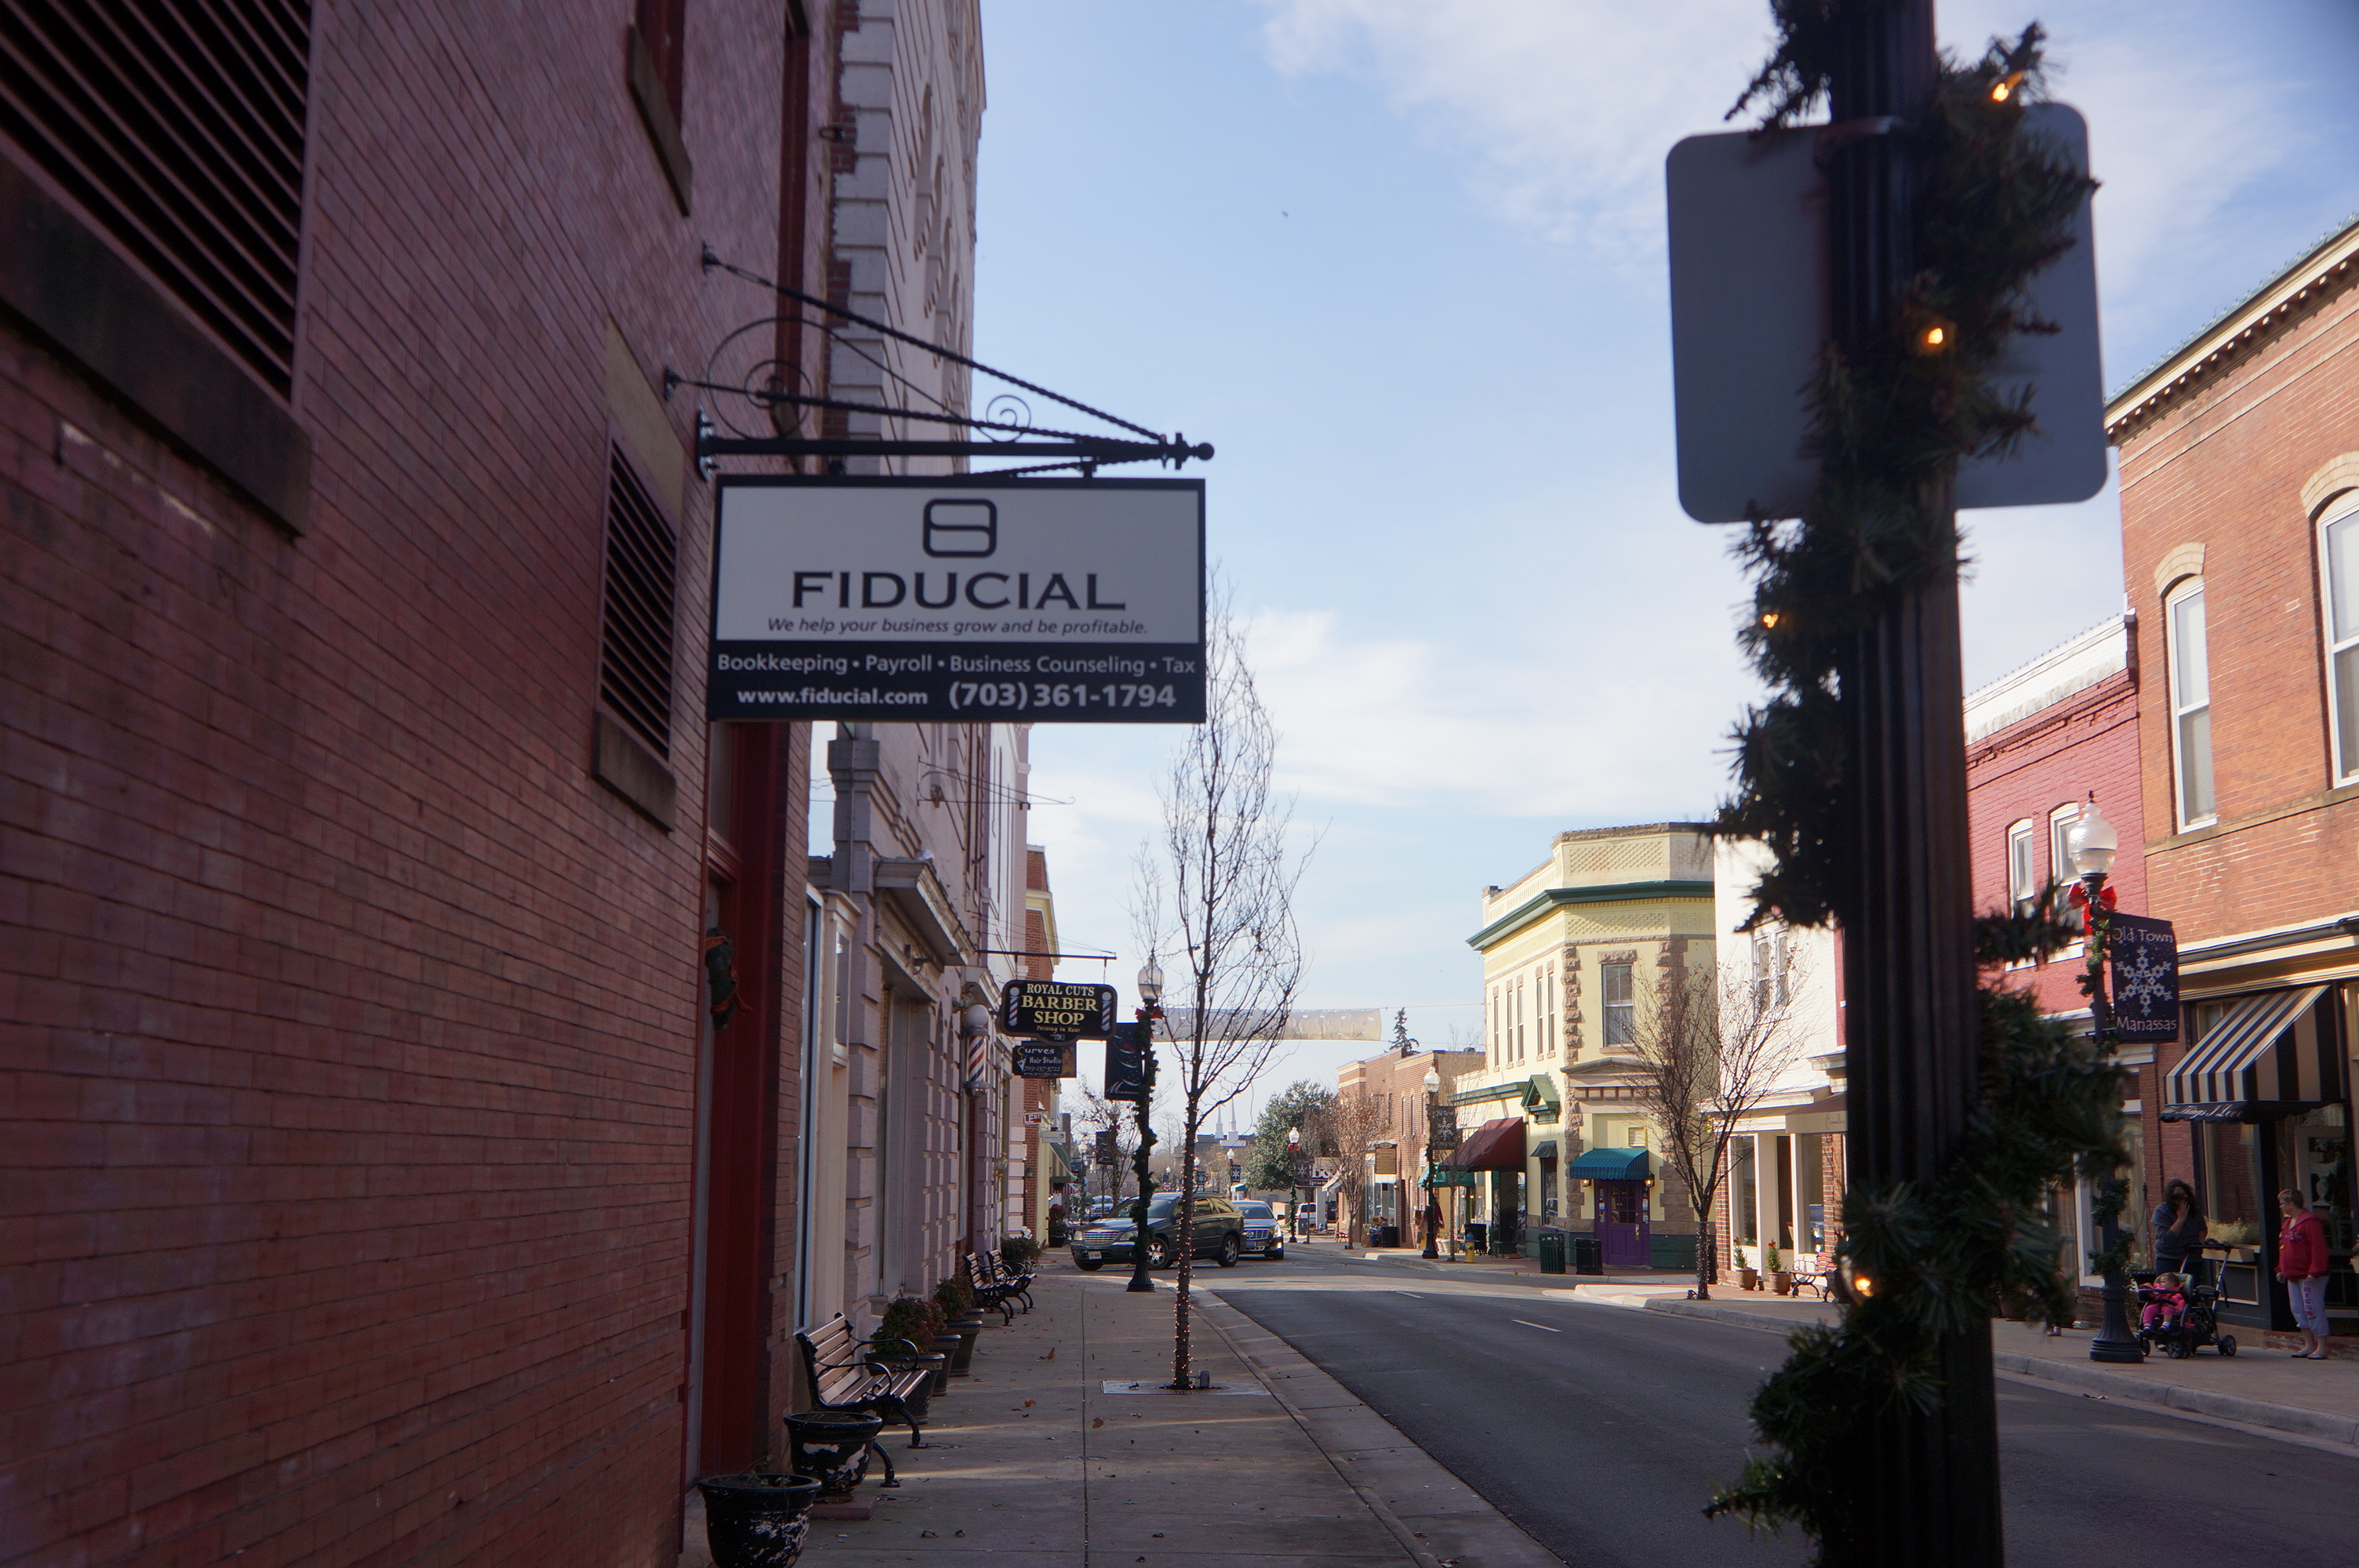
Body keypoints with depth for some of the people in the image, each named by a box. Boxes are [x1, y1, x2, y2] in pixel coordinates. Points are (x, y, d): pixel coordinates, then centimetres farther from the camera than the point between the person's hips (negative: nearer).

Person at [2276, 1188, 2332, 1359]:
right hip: (2293, 1277, 10)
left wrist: (2314, 1272, -23)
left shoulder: (2310, 1222, -14)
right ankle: (2309, 1345, 17)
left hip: (2308, 1276, -10)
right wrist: (2281, 1269, 21)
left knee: (2313, 1310, -7)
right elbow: (2283, 1249, 24)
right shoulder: (2289, 1223, 16)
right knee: (2299, 1311, 10)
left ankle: (2321, 1348, -3)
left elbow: (2318, 1248, -20)